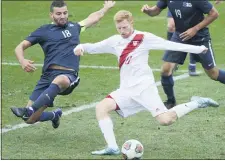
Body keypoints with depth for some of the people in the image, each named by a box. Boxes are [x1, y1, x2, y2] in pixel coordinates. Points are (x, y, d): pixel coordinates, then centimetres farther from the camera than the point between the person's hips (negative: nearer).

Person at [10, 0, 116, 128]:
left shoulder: (73, 27, 22)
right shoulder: (43, 31, 14)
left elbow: (94, 18, 40)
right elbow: (20, 47, 12)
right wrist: (23, 61, -9)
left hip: (69, 76, -1)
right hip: (48, 75, 1)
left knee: (59, 80, -42)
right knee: (30, 119, -4)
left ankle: (29, 111, -52)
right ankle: (55, 115, 29)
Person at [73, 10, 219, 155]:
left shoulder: (143, 38, -6)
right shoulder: (115, 41, 10)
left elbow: (169, 45, -7)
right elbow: (93, 47, 17)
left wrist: (197, 49, -8)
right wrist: (81, 48, -6)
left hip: (144, 87, -6)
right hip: (126, 90, 6)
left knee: (165, 120, -18)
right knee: (101, 108, -12)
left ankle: (196, 104, 4)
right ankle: (112, 148, -13)